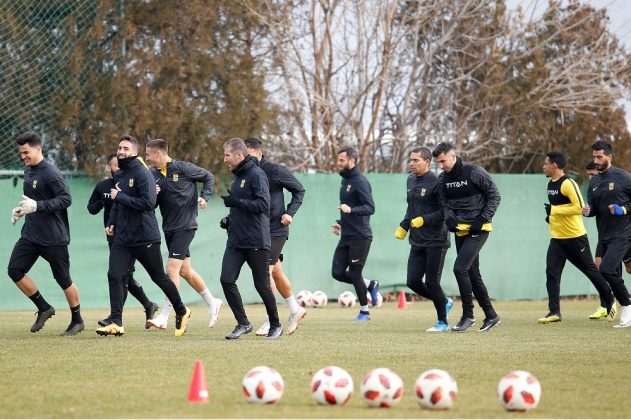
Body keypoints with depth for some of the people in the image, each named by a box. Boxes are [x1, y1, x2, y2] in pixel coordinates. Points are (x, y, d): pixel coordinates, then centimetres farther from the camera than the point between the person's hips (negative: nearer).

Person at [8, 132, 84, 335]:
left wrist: (37, 206, -27)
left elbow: (66, 199, -21)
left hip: (54, 238, -8)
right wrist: (21, 209, 6)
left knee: (63, 279, 2)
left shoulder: (50, 172, -16)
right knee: (15, 270, -4)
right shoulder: (28, 171, 10)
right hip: (30, 234, 8)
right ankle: (44, 308, 10)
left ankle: (77, 320, 19)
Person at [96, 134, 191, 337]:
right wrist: (111, 222, 10)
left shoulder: (142, 174, -14)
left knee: (159, 277, 8)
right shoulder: (119, 175, 11)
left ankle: (182, 312, 27)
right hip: (122, 238, 7)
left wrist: (120, 196, -21)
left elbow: (148, 202, -25)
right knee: (115, 276, -8)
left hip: (145, 237, -7)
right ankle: (116, 323, -6)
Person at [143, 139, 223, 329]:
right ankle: (212, 303, 31)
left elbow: (209, 177, 3)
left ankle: (164, 317, -13)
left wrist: (204, 197, -9)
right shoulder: (153, 175, 5)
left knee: (172, 269, -13)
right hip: (169, 228, 7)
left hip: (185, 226, -7)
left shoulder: (183, 169, -10)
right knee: (185, 271, 14)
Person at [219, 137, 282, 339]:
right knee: (227, 280, -6)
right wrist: (231, 219, 13)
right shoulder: (238, 175, 15)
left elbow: (263, 204, -22)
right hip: (236, 240, 8)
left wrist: (236, 202, -21)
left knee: (262, 285, 1)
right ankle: (243, 323, 3)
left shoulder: (256, 174, -12)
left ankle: (275, 325, 19)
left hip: (256, 241, -8)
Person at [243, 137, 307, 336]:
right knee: (276, 271, 14)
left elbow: (299, 189, -1)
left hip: (276, 230, -6)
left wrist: (290, 212, -11)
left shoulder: (275, 171, -11)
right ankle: (295, 309, 31)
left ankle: (272, 321, -5)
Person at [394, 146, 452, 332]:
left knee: (432, 283, -5)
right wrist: (403, 226, 13)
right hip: (417, 242, 8)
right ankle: (444, 302, 25)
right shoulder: (411, 180, 12)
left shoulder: (436, 182, -14)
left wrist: (423, 220, -25)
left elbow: (444, 212, -17)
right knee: (413, 282, 3)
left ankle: (443, 322, 11)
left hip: (436, 241, -8)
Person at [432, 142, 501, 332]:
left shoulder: (475, 173, -12)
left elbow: (494, 196, -6)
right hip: (460, 230, 7)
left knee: (460, 268, -17)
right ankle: (491, 316, 21)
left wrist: (483, 220, -13)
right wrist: (449, 218, -7)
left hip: (478, 230, -7)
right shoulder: (443, 179, 6)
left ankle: (468, 315, -6)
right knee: (472, 274, 10)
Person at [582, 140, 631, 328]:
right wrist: (587, 211, -5)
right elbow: (592, 207, 16)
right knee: (615, 277, 9)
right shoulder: (594, 182, 13)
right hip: (604, 236, 7)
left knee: (606, 269, -22)